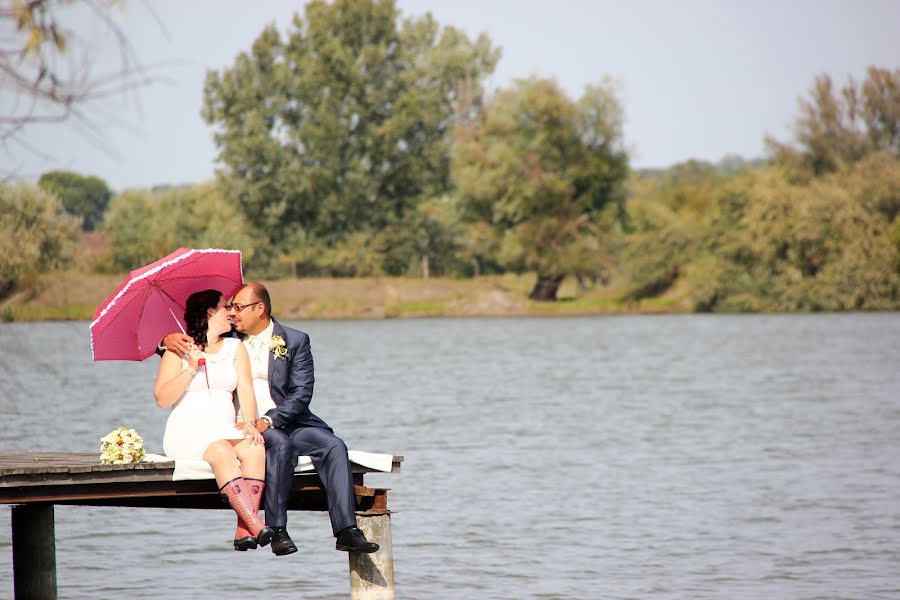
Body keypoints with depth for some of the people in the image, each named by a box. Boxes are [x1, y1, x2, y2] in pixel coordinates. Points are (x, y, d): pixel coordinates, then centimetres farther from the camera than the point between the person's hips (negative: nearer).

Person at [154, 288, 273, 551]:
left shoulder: (235, 347, 19)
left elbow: (246, 391, 8)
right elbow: (162, 399, -3)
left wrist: (249, 422, -11)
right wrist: (191, 370, -13)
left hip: (225, 429, 4)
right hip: (187, 430, -4)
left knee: (254, 448, -29)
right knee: (222, 453, -35)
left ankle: (244, 530, -39)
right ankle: (256, 526, -44)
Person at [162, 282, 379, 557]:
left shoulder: (295, 341, 5)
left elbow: (301, 393, -4)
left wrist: (269, 420, -20)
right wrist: (169, 339, -8)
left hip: (287, 421, 1)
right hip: (242, 425, -1)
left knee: (333, 446, -24)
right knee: (281, 444, -34)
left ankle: (346, 531, -30)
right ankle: (277, 531, -36)